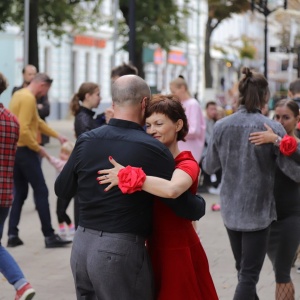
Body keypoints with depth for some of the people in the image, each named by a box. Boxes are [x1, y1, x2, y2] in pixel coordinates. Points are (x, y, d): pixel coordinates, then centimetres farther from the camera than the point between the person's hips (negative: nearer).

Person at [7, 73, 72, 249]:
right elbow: (23, 130, -26)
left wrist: (57, 136, 23)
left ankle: (12, 235, 10)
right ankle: (49, 236, 0)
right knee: (41, 192, -3)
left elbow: (37, 121, 22)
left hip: (15, 150, 10)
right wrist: (37, 148, -14)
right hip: (25, 151, -10)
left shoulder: (19, 94, 14)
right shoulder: (28, 99, -17)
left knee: (19, 193, 13)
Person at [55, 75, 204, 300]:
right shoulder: (151, 149, -13)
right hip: (121, 250, -6)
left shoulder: (86, 141, 2)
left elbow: (62, 190, 14)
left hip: (81, 245, 6)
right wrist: (198, 205, 13)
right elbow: (185, 207, -9)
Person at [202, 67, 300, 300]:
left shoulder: (221, 126, -3)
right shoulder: (272, 128, -15)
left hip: (230, 210, 5)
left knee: (243, 269, 20)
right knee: (249, 275, 1)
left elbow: (209, 166, 7)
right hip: (258, 211, -4)